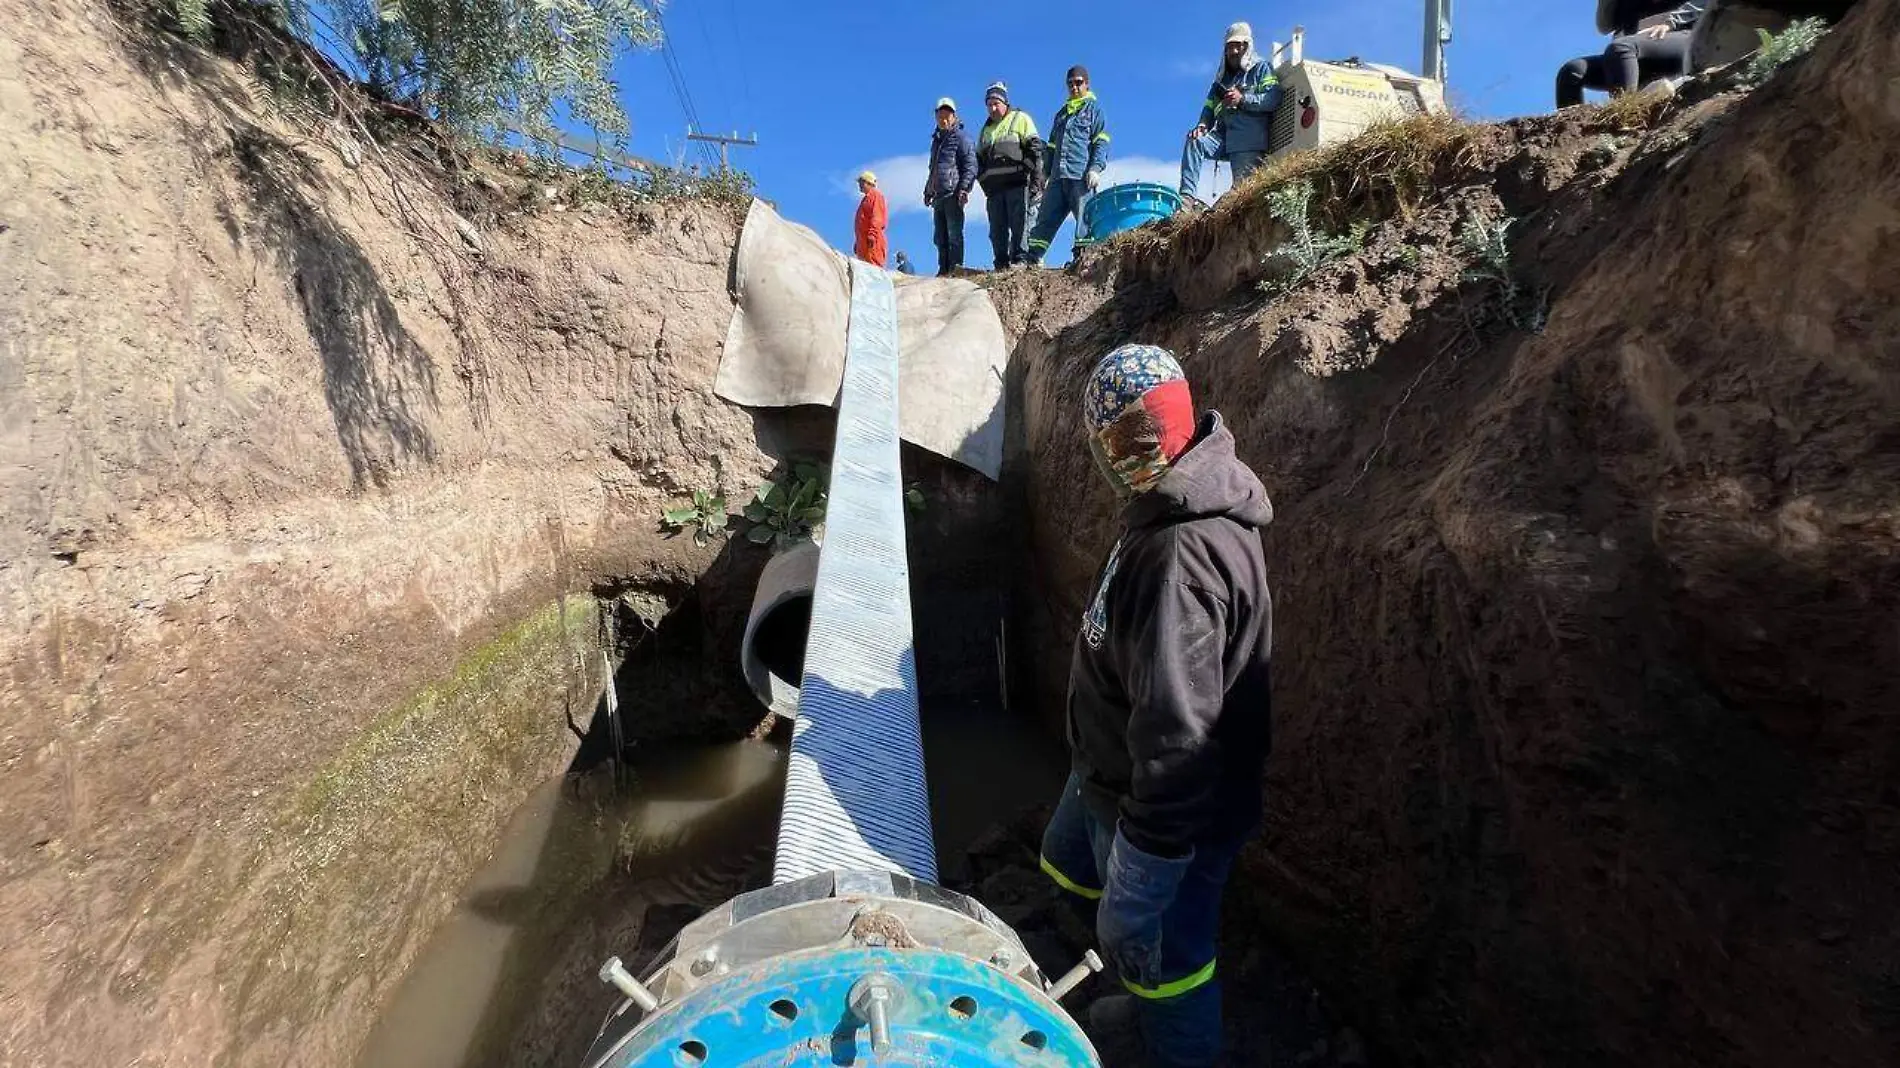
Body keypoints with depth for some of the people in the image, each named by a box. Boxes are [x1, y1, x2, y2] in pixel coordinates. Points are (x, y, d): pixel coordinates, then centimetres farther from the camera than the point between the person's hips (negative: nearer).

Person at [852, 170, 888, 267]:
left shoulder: (875, 194, 0)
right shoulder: (866, 198, 29)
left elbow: (877, 217, -14)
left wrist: (872, 234, -26)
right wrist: (857, 242, 24)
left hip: (872, 240, -10)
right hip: (863, 240, 10)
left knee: (873, 267, -17)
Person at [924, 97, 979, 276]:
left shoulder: (961, 137, 1)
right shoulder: (936, 139, 25)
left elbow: (971, 166, -8)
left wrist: (964, 189, -19)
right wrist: (927, 191, 25)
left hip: (953, 194, -8)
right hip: (938, 195, 8)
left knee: (954, 235, -11)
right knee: (940, 237, 7)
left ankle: (955, 268, -12)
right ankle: (943, 270, 10)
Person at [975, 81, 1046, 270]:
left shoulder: (1020, 119, 8)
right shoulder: (986, 129, 25)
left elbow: (1034, 149, -1)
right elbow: (979, 159, 29)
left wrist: (1036, 180, -10)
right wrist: (983, 181, 15)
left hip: (1017, 183, -5)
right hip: (994, 186, 6)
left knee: (1019, 224, -11)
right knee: (997, 228, 2)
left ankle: (1020, 260, -12)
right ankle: (1002, 264, 4)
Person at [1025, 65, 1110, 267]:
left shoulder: (1094, 108, 10)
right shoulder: (1062, 113, 27)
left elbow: (1101, 142, -1)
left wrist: (1095, 168, -14)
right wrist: (1045, 171, 19)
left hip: (1081, 176, -6)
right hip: (1058, 177, 6)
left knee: (1084, 221, -9)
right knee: (1045, 218, 0)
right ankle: (1032, 258, -1)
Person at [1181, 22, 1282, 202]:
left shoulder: (1261, 68, 10)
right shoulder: (1222, 76, 28)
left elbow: (1274, 98, -6)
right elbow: (1210, 106, 20)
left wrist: (1242, 99, -18)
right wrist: (1203, 124, -3)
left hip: (1250, 142, -4)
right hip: (1224, 136, 4)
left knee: (1243, 189, -16)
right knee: (1194, 141, -23)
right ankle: (1186, 197, -30)